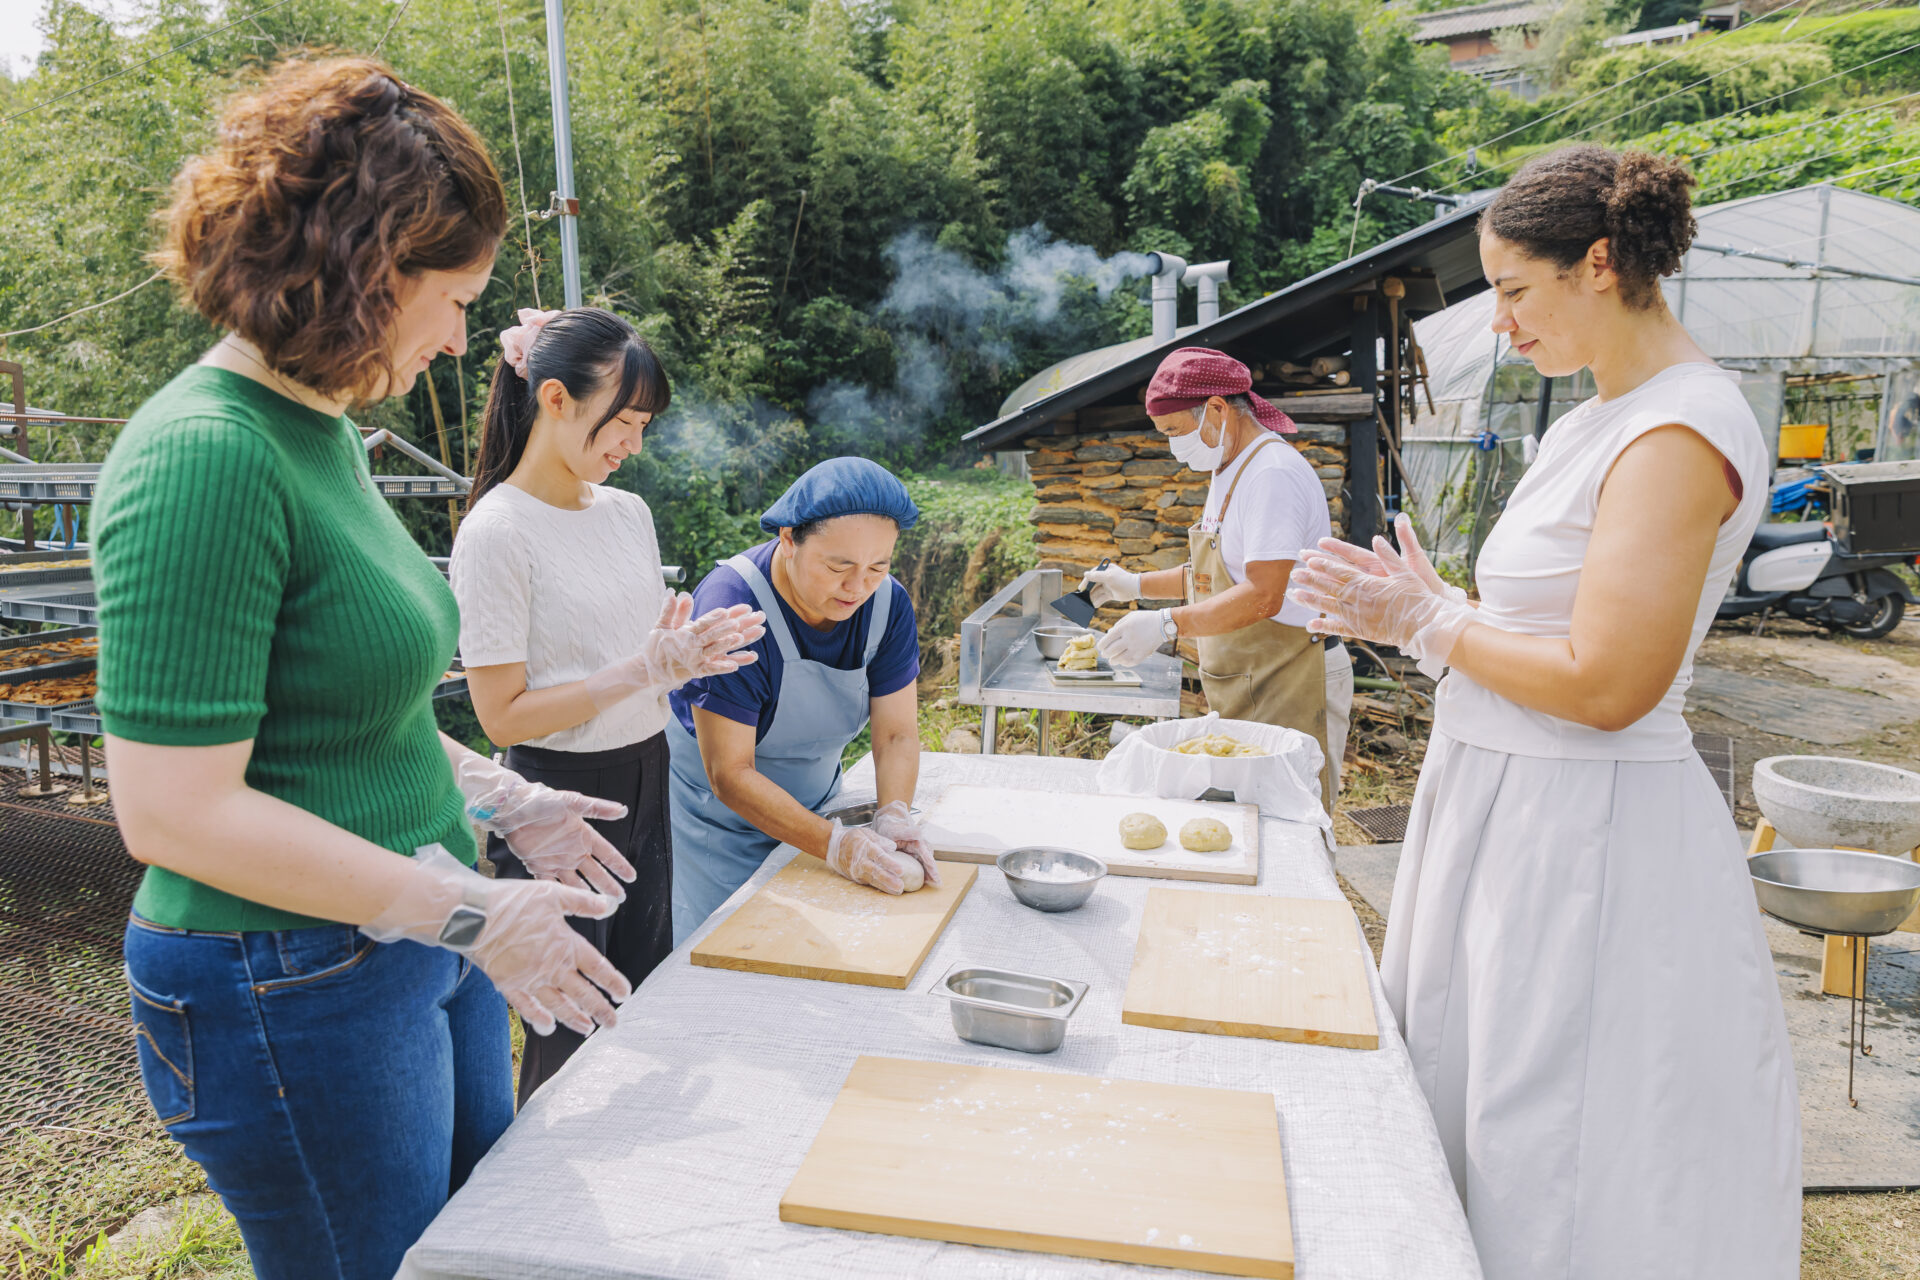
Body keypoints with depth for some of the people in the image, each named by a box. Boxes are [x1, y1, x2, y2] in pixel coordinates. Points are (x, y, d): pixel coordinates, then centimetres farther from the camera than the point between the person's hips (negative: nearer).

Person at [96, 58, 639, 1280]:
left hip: (417, 940, 9)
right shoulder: (206, 458, -23)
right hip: (300, 984, -9)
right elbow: (178, 809, -25)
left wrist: (500, 799, 14)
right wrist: (471, 913, -21)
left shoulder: (325, 434, 5)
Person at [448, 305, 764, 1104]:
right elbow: (502, 715, -17)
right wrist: (643, 668, -22)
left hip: (645, 789, 7)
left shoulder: (628, 512, 6)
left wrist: (684, 655, -7)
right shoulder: (497, 533, -15)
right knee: (569, 1038, 8)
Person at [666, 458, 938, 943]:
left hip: (813, 806, 5)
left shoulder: (888, 603, -12)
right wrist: (834, 842, -36)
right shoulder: (730, 604, -30)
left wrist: (893, 816, -28)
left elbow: (896, 734, -8)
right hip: (719, 819, -5)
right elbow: (730, 774, -29)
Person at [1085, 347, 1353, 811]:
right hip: (1243, 686, 10)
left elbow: (1263, 596, -26)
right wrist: (1136, 585, 15)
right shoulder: (1228, 471, 16)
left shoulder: (1273, 473, -18)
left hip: (1290, 687, -10)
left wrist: (1167, 624, -30)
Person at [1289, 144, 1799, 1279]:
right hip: (1513, 807, 10)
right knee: (1466, 1106, 21)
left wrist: (1431, 623, -13)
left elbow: (1606, 685, -25)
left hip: (1588, 835, -10)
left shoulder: (1679, 434, -19)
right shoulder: (1604, 417, 12)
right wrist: (1417, 608, 5)